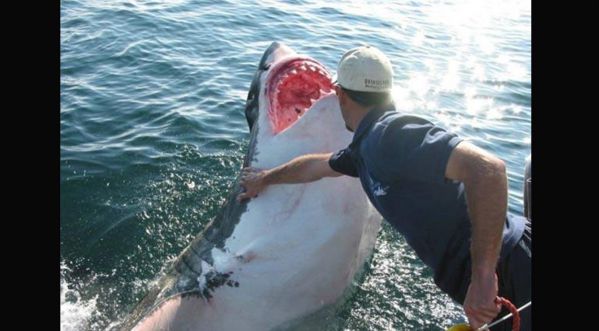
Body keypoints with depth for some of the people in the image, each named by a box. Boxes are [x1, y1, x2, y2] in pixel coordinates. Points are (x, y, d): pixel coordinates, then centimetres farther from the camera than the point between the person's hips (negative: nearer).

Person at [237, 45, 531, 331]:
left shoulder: (391, 132, -22)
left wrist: (483, 277, -32)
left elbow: (488, 168, -34)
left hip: (508, 275, -8)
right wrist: (264, 179, 45)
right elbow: (316, 165, 27)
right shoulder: (365, 147, 9)